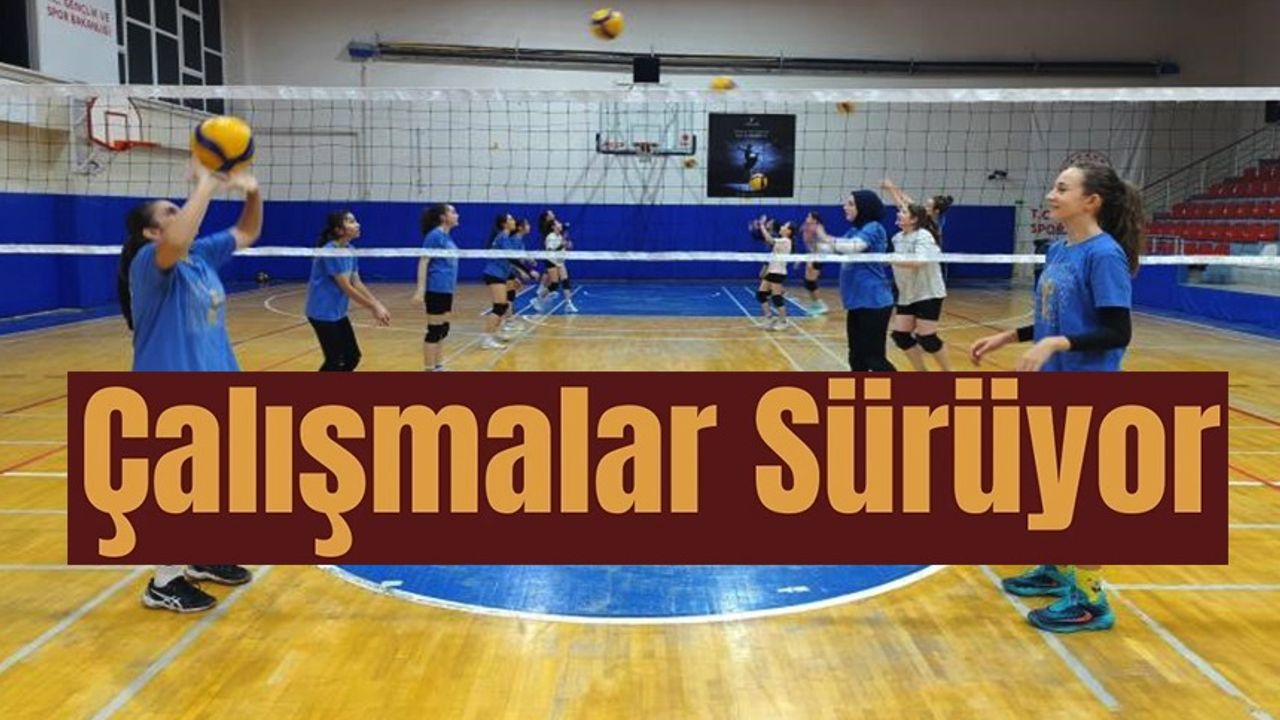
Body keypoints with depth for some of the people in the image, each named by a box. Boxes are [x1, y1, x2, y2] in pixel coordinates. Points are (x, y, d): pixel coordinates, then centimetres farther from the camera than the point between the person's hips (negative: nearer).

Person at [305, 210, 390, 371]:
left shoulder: (350, 251, 6)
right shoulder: (331, 252, -21)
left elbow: (357, 283, 7)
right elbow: (346, 288, -22)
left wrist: (377, 305, -4)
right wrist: (373, 307, -17)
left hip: (338, 313, 9)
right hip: (323, 313, -9)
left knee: (352, 357, 10)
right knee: (335, 361, -6)